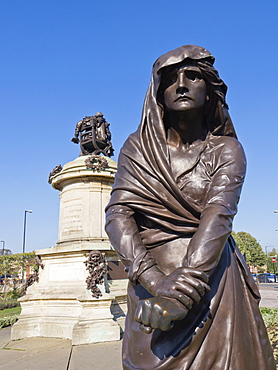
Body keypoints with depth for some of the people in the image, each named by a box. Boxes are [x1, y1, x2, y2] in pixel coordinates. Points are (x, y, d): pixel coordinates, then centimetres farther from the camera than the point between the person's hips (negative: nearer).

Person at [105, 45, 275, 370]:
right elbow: (117, 214, -7)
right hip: (151, 285, 1)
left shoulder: (226, 149, 0)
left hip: (212, 279, 0)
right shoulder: (137, 148, 3)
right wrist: (152, 279, -22)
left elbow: (219, 215, -15)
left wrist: (183, 289, -27)